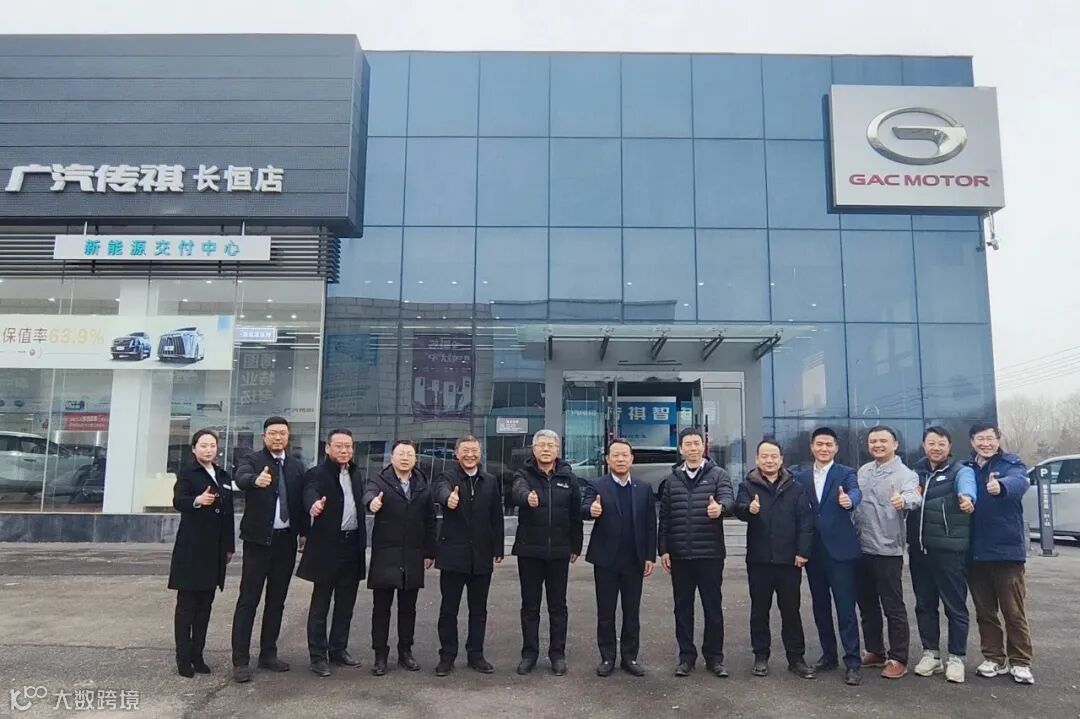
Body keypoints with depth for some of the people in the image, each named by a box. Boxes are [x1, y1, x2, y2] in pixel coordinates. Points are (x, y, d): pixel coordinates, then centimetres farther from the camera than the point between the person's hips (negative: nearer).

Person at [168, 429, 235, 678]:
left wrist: (230, 546, 14)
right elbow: (178, 501, -22)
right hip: (191, 548, -5)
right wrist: (197, 500, -43)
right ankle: (183, 657, 5)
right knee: (186, 603, 0)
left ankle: (197, 654, 16)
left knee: (205, 603, 9)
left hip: (215, 550, 6)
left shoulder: (224, 477, 13)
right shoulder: (186, 473, -4)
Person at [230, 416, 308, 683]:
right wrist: (256, 479, -48)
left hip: (286, 540, 5)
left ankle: (268, 654, 22)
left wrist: (304, 532, 3)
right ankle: (240, 661, 5)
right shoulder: (252, 460, -4)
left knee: (277, 601, 12)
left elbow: (301, 500, 9)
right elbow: (241, 477, -27)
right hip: (258, 540, -5)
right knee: (248, 600, -1)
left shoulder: (296, 466, 9)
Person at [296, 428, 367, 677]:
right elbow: (310, 492, -28)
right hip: (327, 546, -6)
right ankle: (318, 656, 12)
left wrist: (363, 541, 8)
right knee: (320, 604, 4)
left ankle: (339, 650, 26)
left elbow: (360, 505, 15)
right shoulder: (317, 474, -7)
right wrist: (314, 504, -51)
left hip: (352, 545, 6)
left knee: (345, 604, 14)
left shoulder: (356, 475, 14)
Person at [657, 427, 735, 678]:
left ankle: (714, 657, 19)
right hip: (679, 555, 2)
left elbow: (728, 498, -17)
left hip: (710, 554, -2)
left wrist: (720, 507, -41)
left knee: (713, 606, 6)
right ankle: (686, 656, 20)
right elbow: (664, 517, 9)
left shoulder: (718, 475, 1)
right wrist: (663, 549, 3)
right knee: (683, 607, 9)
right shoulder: (672, 480, 8)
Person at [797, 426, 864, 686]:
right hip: (813, 551, 4)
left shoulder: (846, 474, -1)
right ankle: (829, 655, 25)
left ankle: (852, 662, 3)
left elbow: (855, 492, -22)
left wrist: (849, 500, -45)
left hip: (840, 550, -4)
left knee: (846, 608, -4)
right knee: (820, 607, 13)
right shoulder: (801, 478, 10)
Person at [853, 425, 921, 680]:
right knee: (867, 604, 15)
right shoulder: (863, 471, 10)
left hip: (888, 549, -6)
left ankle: (898, 659, 12)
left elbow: (914, 496, -30)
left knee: (893, 607, 1)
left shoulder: (905, 474, -9)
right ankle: (874, 651, 28)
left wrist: (903, 500, -50)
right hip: (862, 548, 6)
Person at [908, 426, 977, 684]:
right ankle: (931, 653, 24)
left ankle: (956, 657, 14)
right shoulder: (916, 470, 10)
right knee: (924, 604, 12)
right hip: (919, 548, 5)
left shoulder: (960, 471, -5)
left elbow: (967, 485, -29)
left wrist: (967, 497, -53)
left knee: (955, 605, 1)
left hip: (950, 549, -5)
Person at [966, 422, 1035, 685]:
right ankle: (995, 659, 24)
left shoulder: (1011, 464, -4)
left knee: (1014, 612, 3)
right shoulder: (966, 469, 10)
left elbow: (1019, 482, -27)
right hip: (976, 552, 4)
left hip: (1007, 549, -4)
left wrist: (1000, 486, -49)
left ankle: (1020, 662, 17)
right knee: (985, 611, 12)